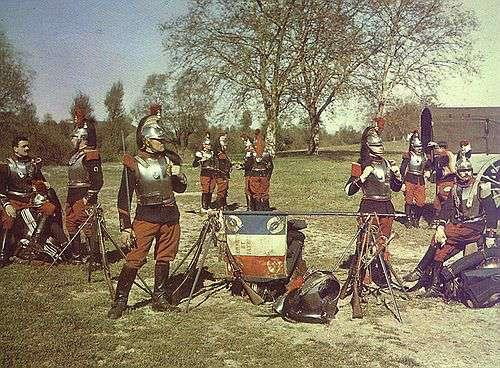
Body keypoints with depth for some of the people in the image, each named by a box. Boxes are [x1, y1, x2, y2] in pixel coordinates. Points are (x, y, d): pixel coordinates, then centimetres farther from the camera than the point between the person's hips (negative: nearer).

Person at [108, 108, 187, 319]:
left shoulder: (169, 159, 8)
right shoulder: (133, 164, -6)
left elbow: (180, 189, 17)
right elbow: (124, 198, -5)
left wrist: (179, 176, -5)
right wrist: (125, 227, -10)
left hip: (170, 216, 5)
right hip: (145, 217, -4)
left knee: (164, 259, 11)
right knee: (134, 260, -7)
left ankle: (160, 299, 24)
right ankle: (120, 301, 4)